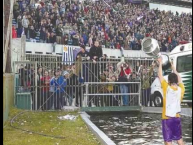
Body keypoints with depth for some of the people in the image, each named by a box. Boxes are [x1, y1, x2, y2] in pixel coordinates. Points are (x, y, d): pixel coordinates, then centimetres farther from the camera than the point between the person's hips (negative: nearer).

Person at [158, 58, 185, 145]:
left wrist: (160, 64, 10)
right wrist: (173, 67, 25)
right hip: (177, 118, 4)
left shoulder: (167, 88, -12)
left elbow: (160, 76, -2)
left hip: (167, 118, -4)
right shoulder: (181, 89, -3)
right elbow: (179, 78, 15)